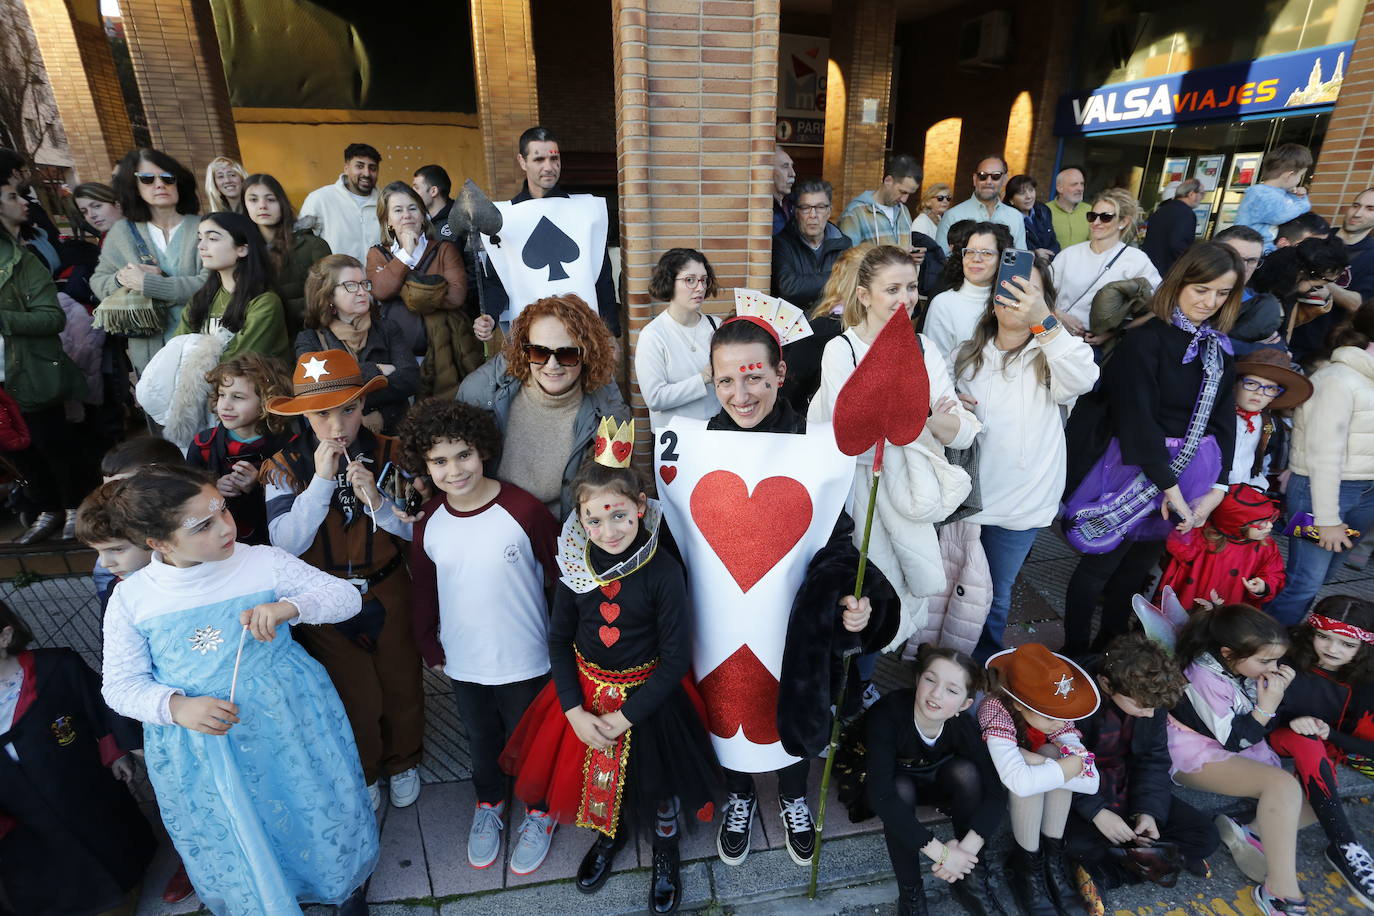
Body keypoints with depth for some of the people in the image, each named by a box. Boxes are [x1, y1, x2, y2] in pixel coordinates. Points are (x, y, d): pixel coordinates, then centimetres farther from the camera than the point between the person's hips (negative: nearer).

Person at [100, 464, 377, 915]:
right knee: (236, 848, 21)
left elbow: (346, 596, -12)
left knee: (317, 816, 18)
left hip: (289, 725, -1)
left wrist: (289, 607, -31)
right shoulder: (130, 599, -9)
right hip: (198, 753, 1)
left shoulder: (263, 561, -14)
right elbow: (121, 684, -3)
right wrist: (175, 707, -23)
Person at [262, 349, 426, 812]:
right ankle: (362, 770, 45)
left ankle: (402, 761, 46)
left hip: (389, 594, 1)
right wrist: (321, 479, -27)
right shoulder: (285, 466, -12)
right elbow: (285, 543, -19)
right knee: (354, 695, 16)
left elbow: (417, 529, -10)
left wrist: (376, 500, -28)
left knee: (402, 684, 18)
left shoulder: (391, 453, -12)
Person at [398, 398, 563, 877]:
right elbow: (425, 591, 5)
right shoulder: (428, 524, -8)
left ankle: (539, 810, 46)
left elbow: (561, 576, -13)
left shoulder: (524, 510, -23)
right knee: (481, 739, 27)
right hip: (463, 663, 4)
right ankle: (488, 803, 54)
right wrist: (429, 648, 10)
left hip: (524, 662, -3)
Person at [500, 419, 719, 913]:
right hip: (586, 693, 3)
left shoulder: (663, 571, -24)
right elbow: (559, 639, -2)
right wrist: (575, 712, -10)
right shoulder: (575, 567, -14)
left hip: (648, 697, -3)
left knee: (657, 782, 18)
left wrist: (626, 717, -17)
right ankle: (610, 834, 57)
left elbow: (675, 658, -18)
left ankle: (665, 851, 51)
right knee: (596, 777, 24)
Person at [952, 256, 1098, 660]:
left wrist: (1044, 321, -40)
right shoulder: (966, 355, 4)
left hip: (1019, 503, -2)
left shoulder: (1050, 358, -6)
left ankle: (981, 666, 38)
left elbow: (1084, 380, -29)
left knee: (995, 594, 13)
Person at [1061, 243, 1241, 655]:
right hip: (1138, 471, -6)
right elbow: (1138, 418, -18)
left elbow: (1224, 419, 6)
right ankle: (1074, 653, 22)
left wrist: (1217, 488, -3)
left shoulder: (1219, 347, 7)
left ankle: (1109, 647, 36)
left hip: (1194, 473, 6)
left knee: (1139, 566, 18)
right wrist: (1169, 485, -17)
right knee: (1100, 566, 5)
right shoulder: (1146, 340, -14)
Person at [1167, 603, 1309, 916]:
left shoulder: (1247, 669, -2)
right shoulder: (1204, 677, -24)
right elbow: (1234, 741, -17)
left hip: (1244, 751, 9)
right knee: (1283, 785, -30)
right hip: (1198, 755, -9)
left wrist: (1278, 695, -9)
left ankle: (1250, 834, -12)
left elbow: (1263, 728, 7)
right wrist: (1267, 706, -21)